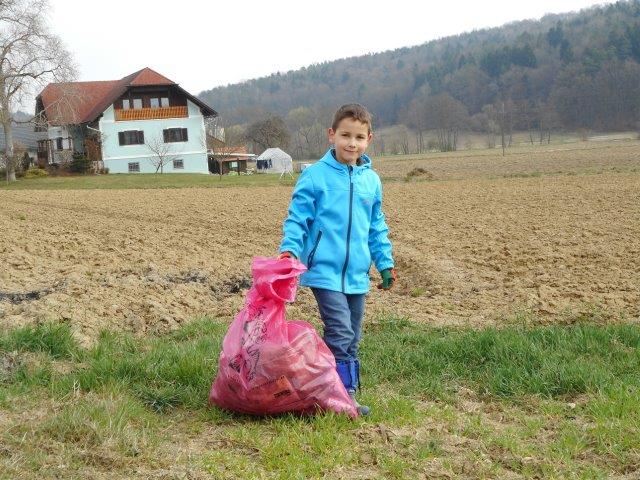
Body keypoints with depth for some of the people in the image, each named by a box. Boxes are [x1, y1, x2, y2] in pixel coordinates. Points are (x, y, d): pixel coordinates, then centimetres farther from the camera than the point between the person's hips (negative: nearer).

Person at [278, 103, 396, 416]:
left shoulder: (371, 180, 9)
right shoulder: (315, 175, -6)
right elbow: (297, 218, -4)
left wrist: (385, 263, 15)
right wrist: (289, 249, -18)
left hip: (357, 275, 6)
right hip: (325, 271, -6)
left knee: (352, 338, 12)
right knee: (340, 336, -12)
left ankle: (345, 393, 22)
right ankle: (346, 395, -5)